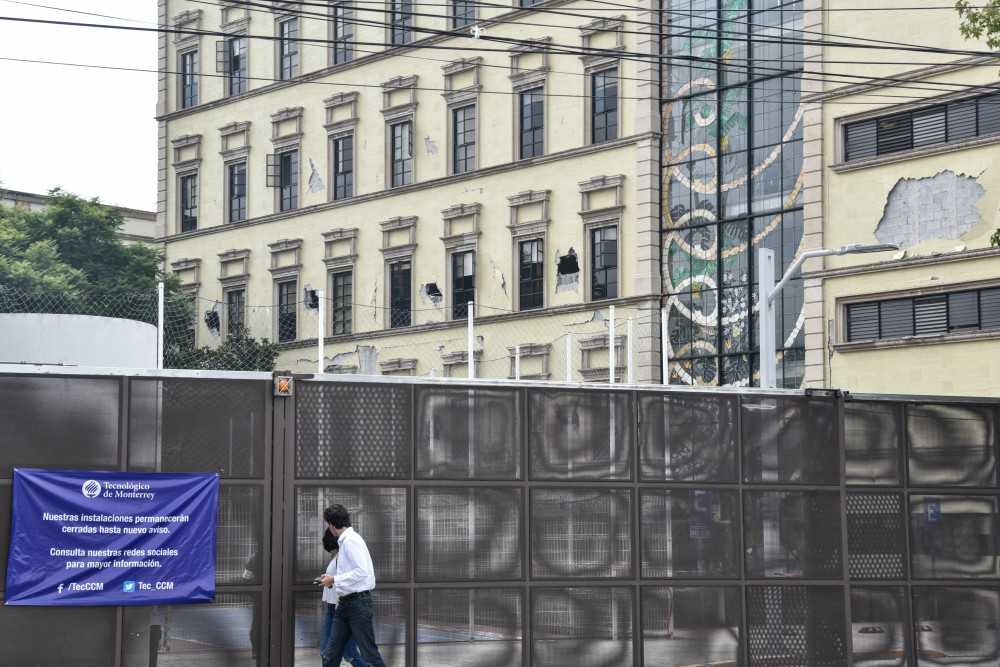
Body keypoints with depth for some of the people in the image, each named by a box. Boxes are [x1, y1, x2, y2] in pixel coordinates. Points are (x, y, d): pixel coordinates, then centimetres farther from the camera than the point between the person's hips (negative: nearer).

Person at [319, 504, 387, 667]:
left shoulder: (351, 540, -14)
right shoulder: (344, 541, 14)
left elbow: (361, 571, -22)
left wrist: (335, 579, -15)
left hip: (358, 603, -10)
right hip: (345, 603, 10)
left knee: (369, 652, -7)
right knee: (330, 654, 9)